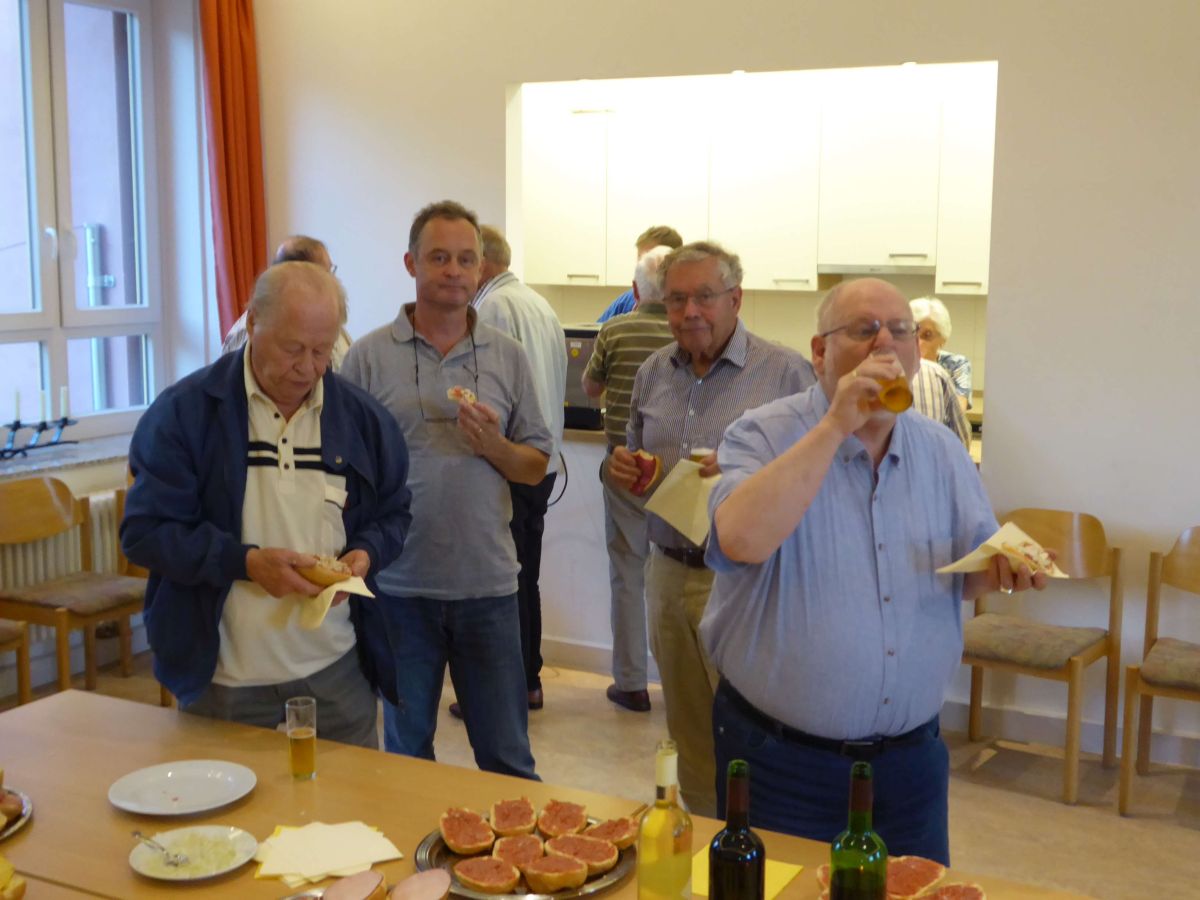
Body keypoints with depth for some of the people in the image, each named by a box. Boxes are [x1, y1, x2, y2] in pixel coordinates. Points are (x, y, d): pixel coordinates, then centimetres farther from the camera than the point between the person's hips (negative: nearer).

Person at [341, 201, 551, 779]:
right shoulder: (368, 357, -1)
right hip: (400, 584, -1)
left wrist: (493, 446, -12)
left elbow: (536, 467, 8)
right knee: (406, 754, 15)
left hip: (487, 584, 1)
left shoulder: (507, 356, 5)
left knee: (507, 758, 9)